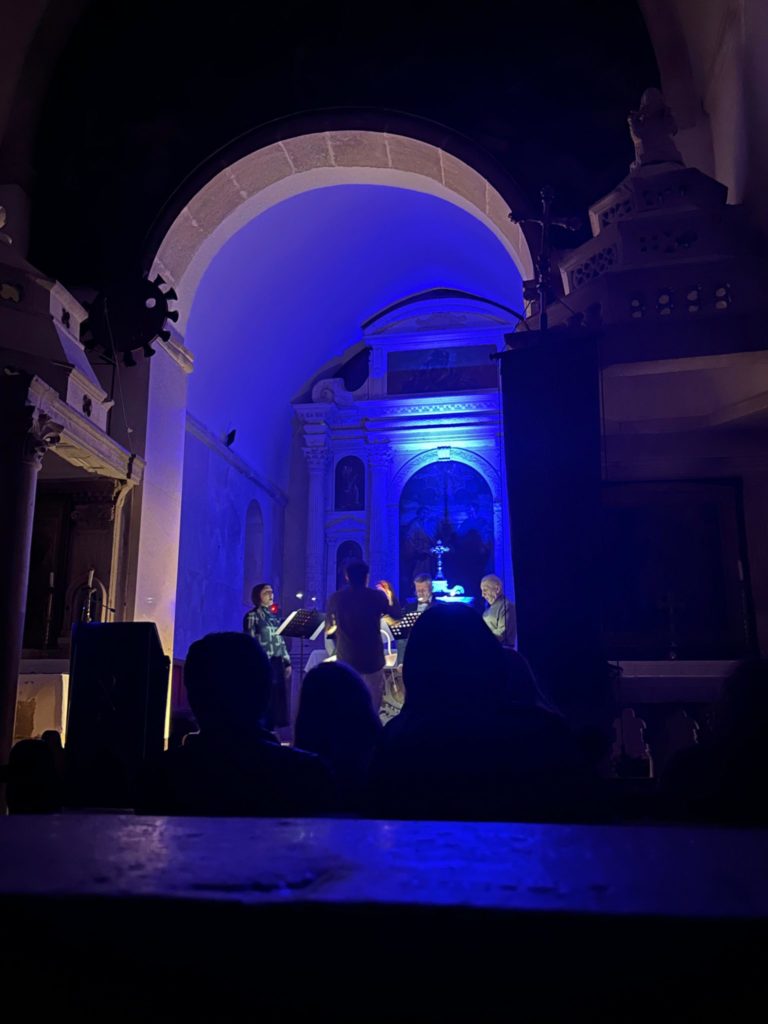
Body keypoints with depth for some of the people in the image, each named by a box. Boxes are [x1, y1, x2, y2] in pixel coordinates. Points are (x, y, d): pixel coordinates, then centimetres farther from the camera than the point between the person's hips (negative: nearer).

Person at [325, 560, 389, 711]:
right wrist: (390, 596, 28)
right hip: (372, 660, -1)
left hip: (346, 660, 1)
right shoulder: (378, 596, -3)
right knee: (372, 708, 7)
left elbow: (328, 629, 12)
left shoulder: (335, 598, 0)